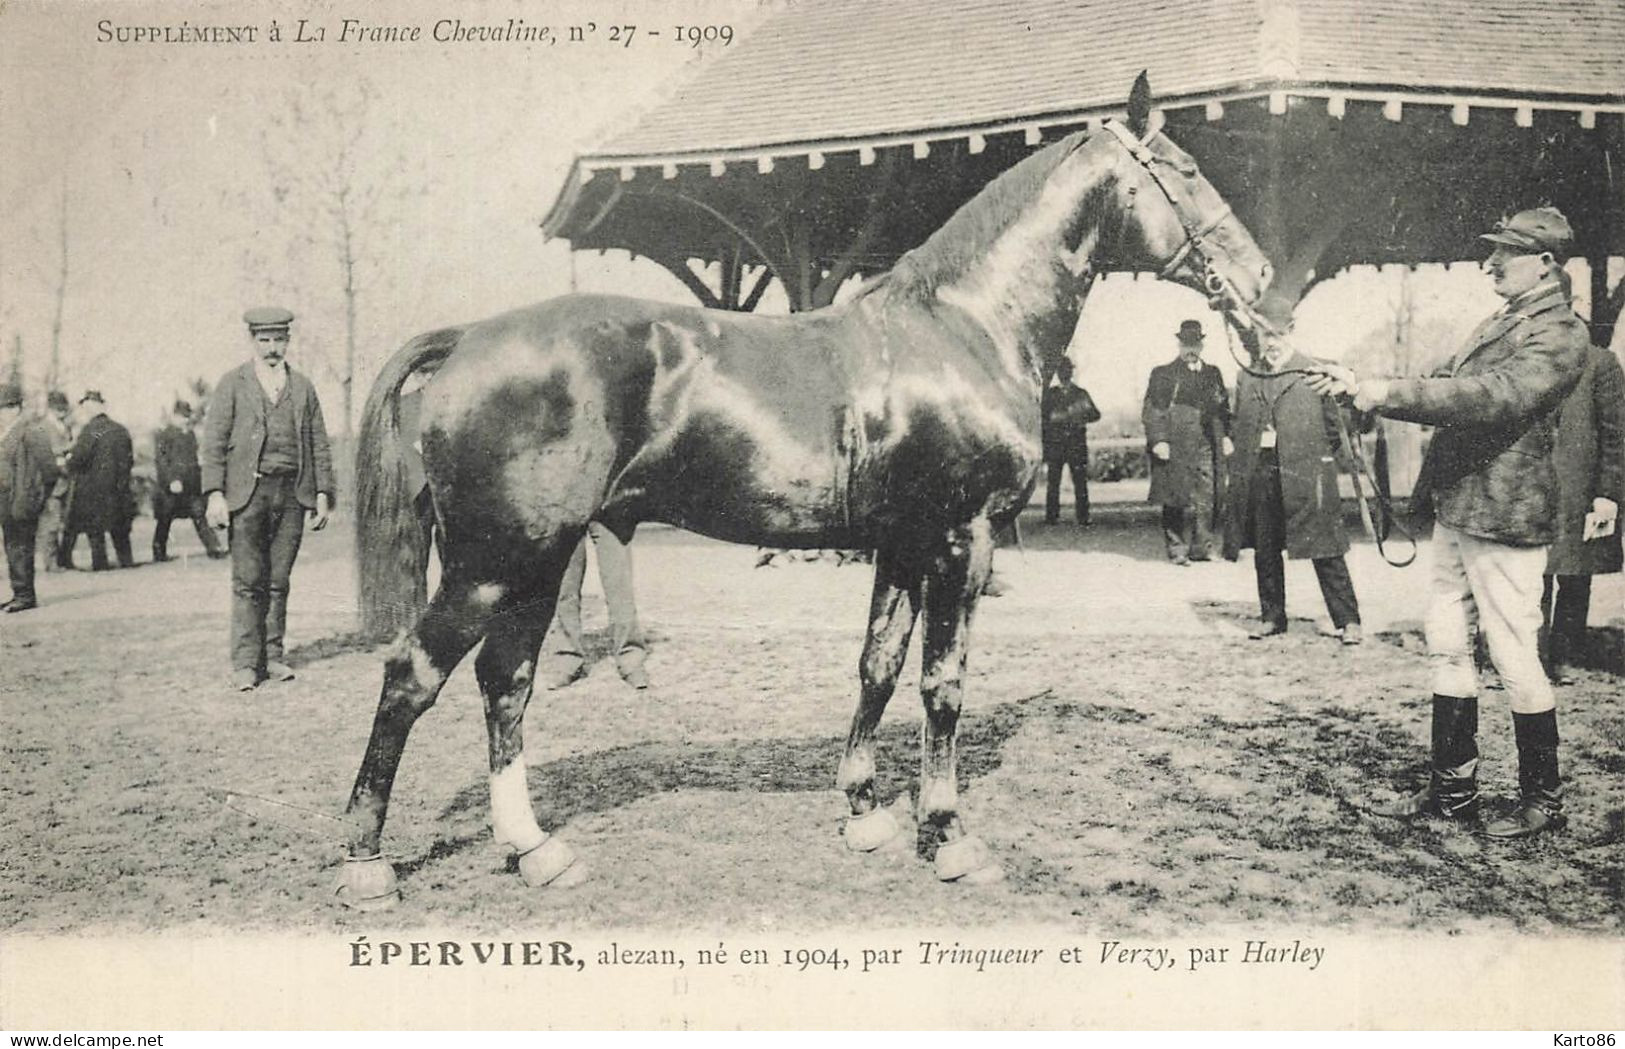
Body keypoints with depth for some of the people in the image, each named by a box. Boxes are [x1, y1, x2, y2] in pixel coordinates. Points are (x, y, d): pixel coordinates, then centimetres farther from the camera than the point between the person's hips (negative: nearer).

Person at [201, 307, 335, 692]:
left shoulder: (302, 387, 16)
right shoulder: (232, 384, 7)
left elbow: (319, 444, 15)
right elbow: (213, 441, 1)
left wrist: (322, 494, 7)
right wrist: (215, 494, -9)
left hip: (292, 494, 3)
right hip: (248, 492, -3)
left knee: (279, 581, 5)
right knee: (248, 581, -5)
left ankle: (272, 656, 13)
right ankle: (245, 664, -1)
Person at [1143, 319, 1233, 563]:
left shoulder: (1213, 374, 18)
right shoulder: (1163, 374, 3)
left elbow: (1223, 409, 21)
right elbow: (1151, 411, -3)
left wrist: (1225, 437, 9)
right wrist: (1158, 440, -14)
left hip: (1205, 448, 4)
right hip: (1175, 449, -4)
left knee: (1205, 500, 3)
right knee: (1178, 502, -4)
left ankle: (1202, 548, 10)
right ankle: (1177, 549, 2)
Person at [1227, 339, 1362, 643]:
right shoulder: (1247, 378, 12)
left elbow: (1334, 426, 4)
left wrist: (1319, 462, 1)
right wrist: (1244, 463, 9)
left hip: (1304, 475, -4)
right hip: (1259, 476, 4)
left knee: (1324, 549, -4)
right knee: (1265, 551, 10)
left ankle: (1347, 620, 3)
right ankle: (1272, 616, 22)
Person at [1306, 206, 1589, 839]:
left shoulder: (1559, 335, -12)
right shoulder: (1498, 323, 17)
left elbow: (1490, 397, -26)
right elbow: (1443, 387, 16)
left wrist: (1387, 393, -31)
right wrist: (1361, 387, 1)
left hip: (1504, 518, -9)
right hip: (1456, 509, 9)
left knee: (1515, 658, -1)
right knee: (1447, 647, 12)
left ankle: (1544, 799, 15)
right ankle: (1452, 787, 22)